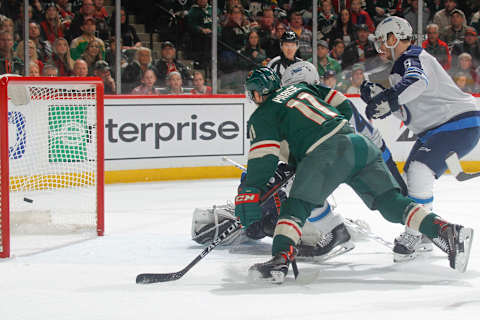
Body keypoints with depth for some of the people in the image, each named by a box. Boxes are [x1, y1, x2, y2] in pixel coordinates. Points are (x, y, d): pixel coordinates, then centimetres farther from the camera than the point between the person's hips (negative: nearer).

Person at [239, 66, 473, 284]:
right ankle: (446, 231, -10)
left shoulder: (261, 117, 12)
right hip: (360, 144, 6)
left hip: (328, 152, -6)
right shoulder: (301, 88, 31)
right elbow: (345, 107, 31)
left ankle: (281, 259, -27)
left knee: (296, 207, -5)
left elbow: (263, 159, 1)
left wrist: (247, 194, 1)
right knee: (391, 202, 4)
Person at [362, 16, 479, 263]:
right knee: (412, 171, 17)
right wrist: (375, 98, 6)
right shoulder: (403, 64, 17)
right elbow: (402, 110, 19)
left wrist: (387, 99, -50)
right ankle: (424, 235, 27)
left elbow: (417, 82, -39)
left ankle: (414, 235, -21)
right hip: (435, 129, 12)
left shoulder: (413, 58, -15)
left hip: (459, 123, -12)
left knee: (421, 169, -25)